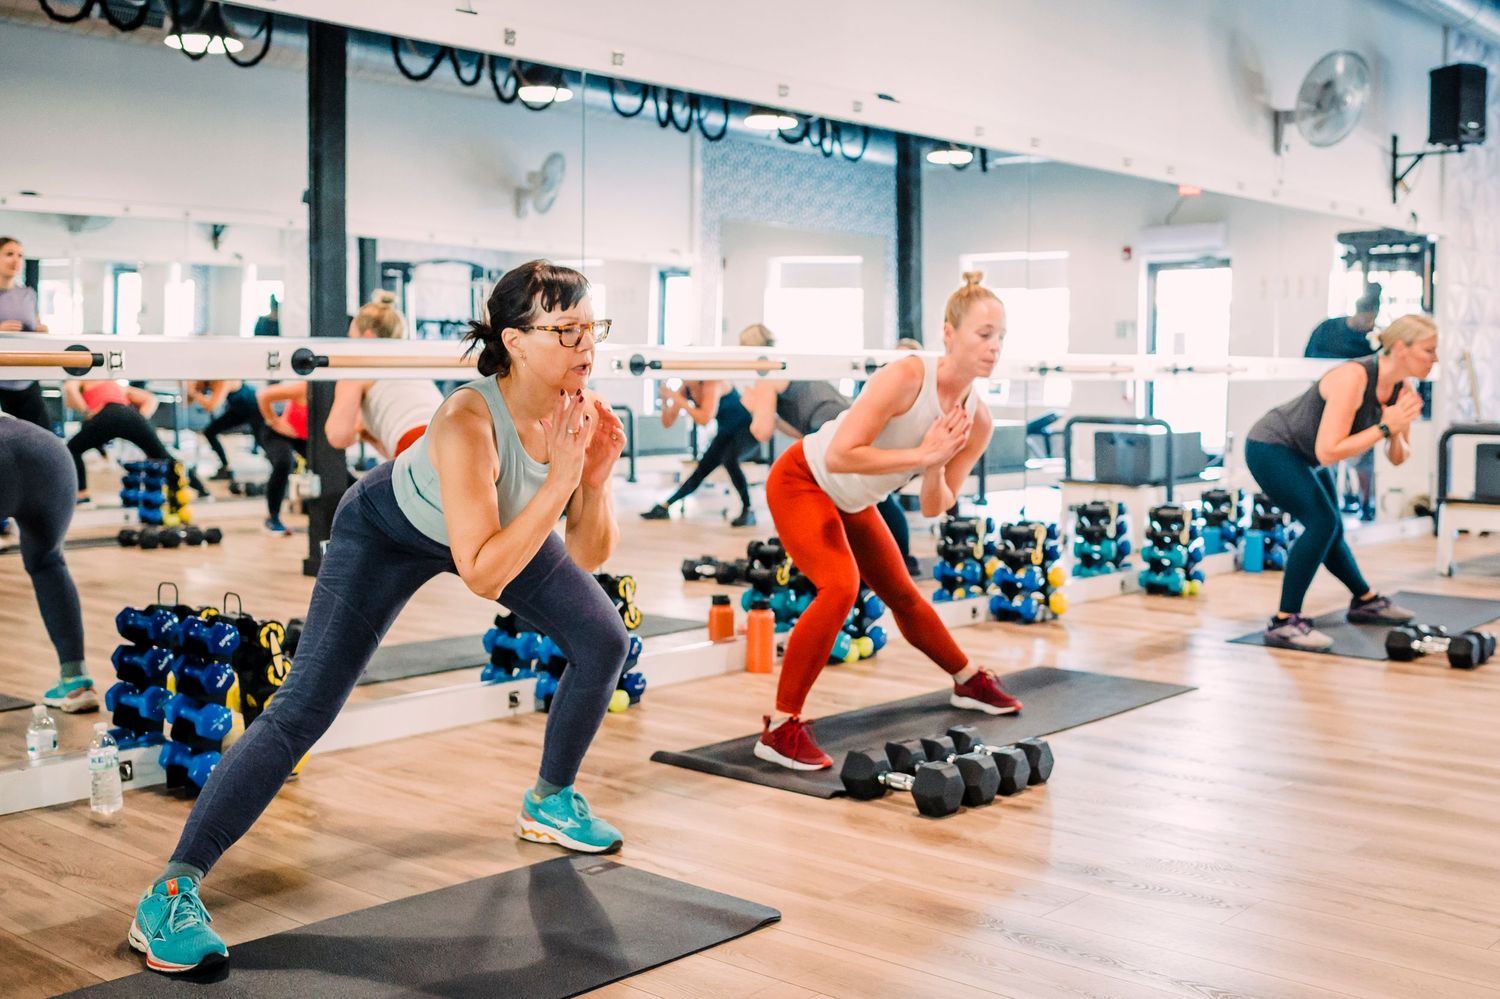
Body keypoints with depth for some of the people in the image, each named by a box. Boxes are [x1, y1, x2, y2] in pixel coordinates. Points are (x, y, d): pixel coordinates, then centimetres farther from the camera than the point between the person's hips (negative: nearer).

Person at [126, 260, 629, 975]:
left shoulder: (585, 414, -24)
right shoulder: (467, 424, -41)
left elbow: (589, 555, -16)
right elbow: (482, 576, -43)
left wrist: (596, 479, -35)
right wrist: (560, 477, -47)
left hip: (507, 521, 7)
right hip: (390, 529, -6)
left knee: (603, 643, 7)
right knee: (303, 709, -16)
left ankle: (549, 804, 30)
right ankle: (171, 891, -10)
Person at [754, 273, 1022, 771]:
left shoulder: (977, 422, -11)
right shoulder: (904, 378, -31)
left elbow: (934, 509, -3)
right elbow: (838, 456, -37)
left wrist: (935, 470, -24)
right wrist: (921, 454, -36)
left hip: (854, 504, 7)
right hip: (801, 482, -7)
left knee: (903, 596, 20)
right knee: (840, 586, -27)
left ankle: (969, 682, 45)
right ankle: (780, 729, -19)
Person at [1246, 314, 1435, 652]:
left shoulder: (1402, 392, -7)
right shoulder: (1353, 379, -32)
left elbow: (1398, 458, 3)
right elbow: (1328, 451, -37)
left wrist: (1396, 433, -18)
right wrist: (1384, 427, -31)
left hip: (1302, 455, 9)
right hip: (1271, 446, -9)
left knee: (1330, 529, 20)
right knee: (1322, 523, -20)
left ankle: (1365, 602, 42)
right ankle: (1283, 623, -16)